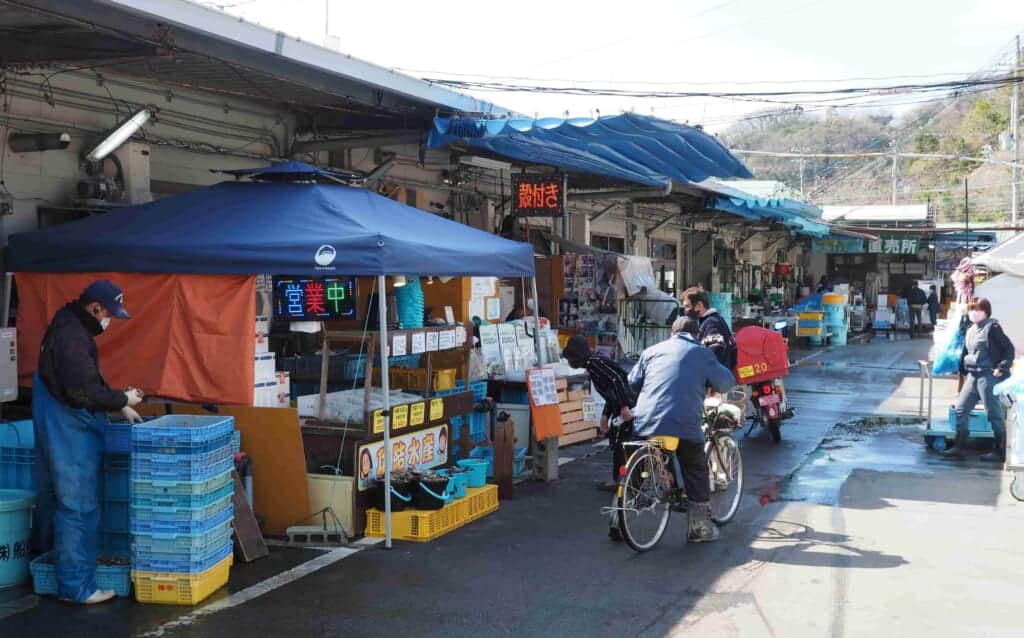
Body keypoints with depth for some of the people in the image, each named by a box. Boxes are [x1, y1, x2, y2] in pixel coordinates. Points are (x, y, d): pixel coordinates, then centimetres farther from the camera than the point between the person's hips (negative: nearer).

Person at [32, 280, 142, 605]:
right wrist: (123, 399, -13)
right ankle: (76, 586, -3)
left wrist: (119, 405, 12)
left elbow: (88, 381, 20)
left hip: (56, 428, 10)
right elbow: (83, 392, -26)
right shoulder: (73, 337, -21)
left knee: (53, 498, 22)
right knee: (78, 507, -7)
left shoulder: (70, 328, 12)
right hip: (71, 432, -10)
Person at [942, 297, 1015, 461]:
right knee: (961, 409, 6)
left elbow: (1009, 348, -10)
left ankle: (1000, 452, 8)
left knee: (994, 414, -1)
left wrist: (1002, 368, -16)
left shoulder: (992, 327, -9)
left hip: (988, 376, -8)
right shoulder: (970, 331, 15)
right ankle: (959, 447, 13)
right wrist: (964, 371, 12)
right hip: (973, 376, 8)